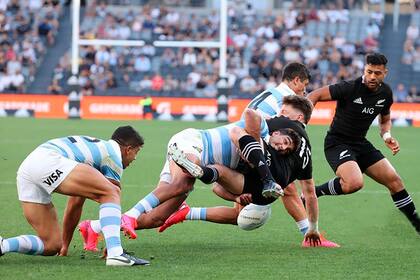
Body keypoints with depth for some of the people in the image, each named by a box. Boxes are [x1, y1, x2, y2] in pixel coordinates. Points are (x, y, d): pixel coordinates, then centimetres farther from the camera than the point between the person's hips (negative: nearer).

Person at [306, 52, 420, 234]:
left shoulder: (385, 93, 1)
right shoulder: (350, 88, -20)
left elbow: (385, 120, 20)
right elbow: (315, 95, -17)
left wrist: (387, 136, -1)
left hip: (361, 144, 7)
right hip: (337, 143, -7)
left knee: (394, 180, 4)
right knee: (354, 183, -32)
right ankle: (312, 192, -9)